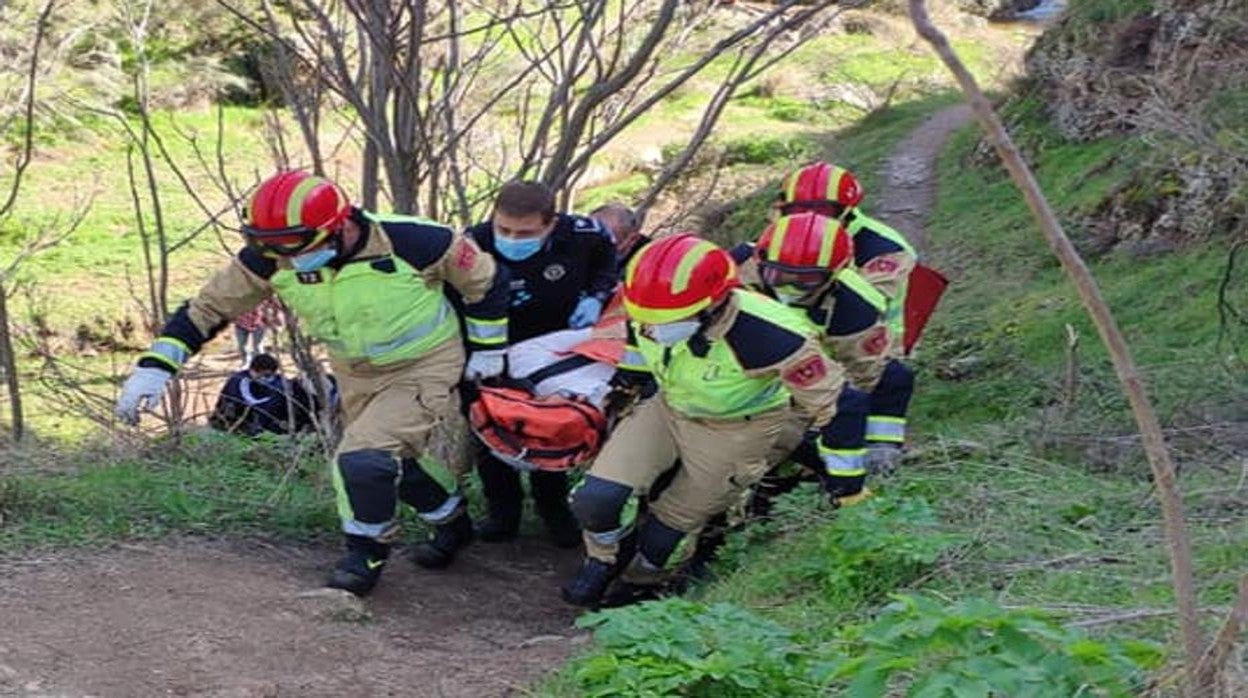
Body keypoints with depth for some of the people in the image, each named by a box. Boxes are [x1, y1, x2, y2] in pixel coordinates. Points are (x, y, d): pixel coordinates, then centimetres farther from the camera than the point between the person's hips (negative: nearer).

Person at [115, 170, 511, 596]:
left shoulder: (409, 242, -32)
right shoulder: (271, 258, -21)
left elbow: (484, 276, -15)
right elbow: (213, 304, -11)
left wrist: (487, 348, -5)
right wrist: (155, 366, -19)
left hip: (423, 368, -6)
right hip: (356, 375, 6)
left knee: (363, 457, -22)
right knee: (394, 462, 17)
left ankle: (368, 551, 5)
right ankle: (453, 523, 47)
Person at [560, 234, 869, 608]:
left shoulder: (766, 337, -40)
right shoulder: (651, 313, -23)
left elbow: (837, 405, -27)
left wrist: (846, 485, -18)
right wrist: (626, 381, 23)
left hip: (739, 430, -4)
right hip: (670, 407, 4)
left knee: (666, 533, 4)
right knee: (595, 501, -10)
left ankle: (640, 581, 39)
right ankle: (602, 561, 24)